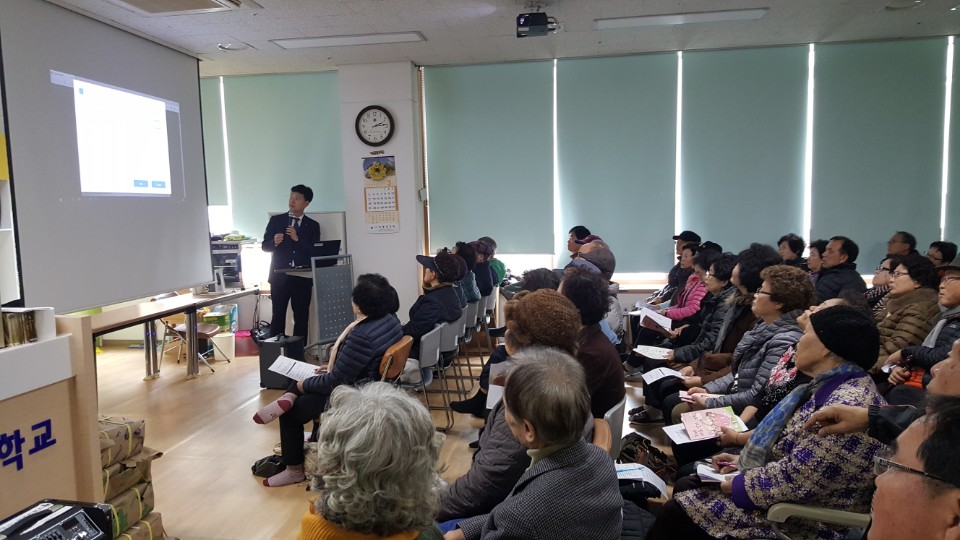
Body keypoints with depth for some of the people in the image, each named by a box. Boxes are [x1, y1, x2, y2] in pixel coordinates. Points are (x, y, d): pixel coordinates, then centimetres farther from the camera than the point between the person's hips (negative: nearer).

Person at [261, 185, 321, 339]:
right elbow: (264, 246, 6)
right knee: (278, 317, 1)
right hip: (279, 276, 0)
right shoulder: (275, 220, 7)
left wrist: (297, 239, -16)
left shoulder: (313, 225, 6)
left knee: (302, 317, 3)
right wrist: (275, 242, -16)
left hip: (302, 278, 0)